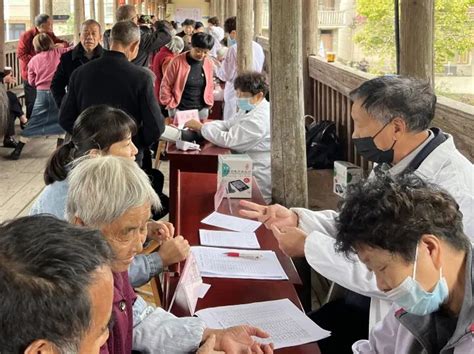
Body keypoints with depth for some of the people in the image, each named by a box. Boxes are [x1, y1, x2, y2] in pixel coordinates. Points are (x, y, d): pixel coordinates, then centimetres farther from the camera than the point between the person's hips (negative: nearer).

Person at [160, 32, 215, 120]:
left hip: (201, 110, 4)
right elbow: (165, 85, -4)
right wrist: (171, 103, -5)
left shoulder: (208, 63, 2)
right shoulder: (178, 61, -10)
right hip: (179, 109, -3)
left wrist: (208, 102, 8)